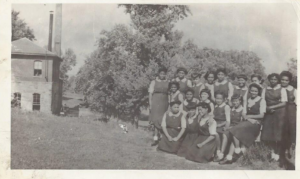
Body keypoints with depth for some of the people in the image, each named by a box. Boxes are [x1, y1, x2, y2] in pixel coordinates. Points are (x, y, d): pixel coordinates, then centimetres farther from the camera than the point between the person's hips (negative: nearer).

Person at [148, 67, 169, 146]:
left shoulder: (168, 83, 9)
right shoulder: (154, 82, 5)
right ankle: (156, 138, -6)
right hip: (155, 102, -2)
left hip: (164, 103, 2)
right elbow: (150, 93, 3)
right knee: (156, 120, -7)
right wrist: (150, 104, -4)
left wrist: (170, 104, -1)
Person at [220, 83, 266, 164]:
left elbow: (261, 115, -5)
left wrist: (249, 116, -5)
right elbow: (244, 114, 11)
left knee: (235, 130, -25)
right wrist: (249, 119, -9)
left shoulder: (262, 101, 2)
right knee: (238, 134, -18)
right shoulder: (247, 100, 18)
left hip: (256, 124, -5)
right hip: (247, 122, 5)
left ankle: (238, 151, -11)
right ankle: (229, 157, -21)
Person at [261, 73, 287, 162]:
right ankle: (273, 150, 21)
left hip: (279, 113, -3)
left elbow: (284, 103, -7)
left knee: (277, 135, -1)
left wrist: (272, 107, -13)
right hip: (268, 113, 3)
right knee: (267, 134, 1)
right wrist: (267, 108, -11)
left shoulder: (282, 90, -2)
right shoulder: (265, 90, 9)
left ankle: (277, 154, 13)